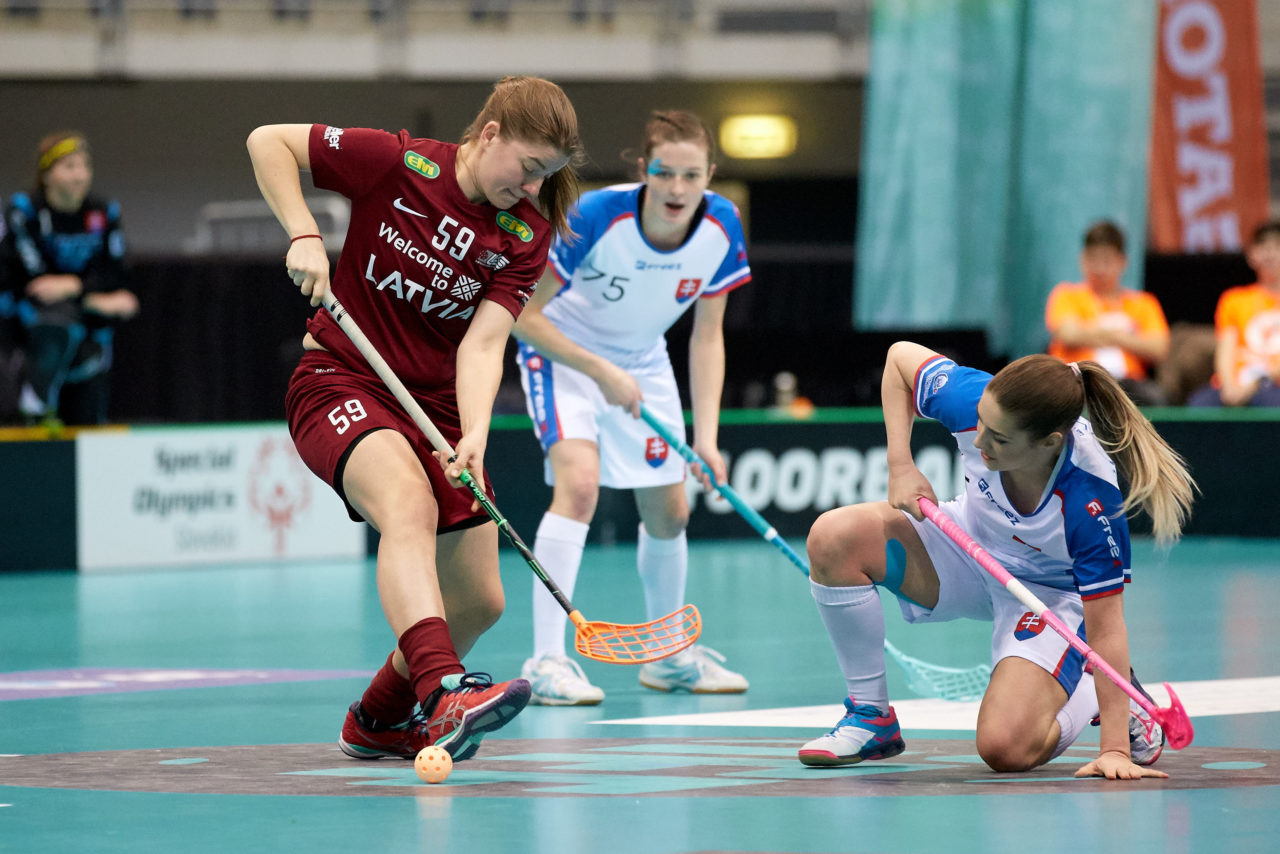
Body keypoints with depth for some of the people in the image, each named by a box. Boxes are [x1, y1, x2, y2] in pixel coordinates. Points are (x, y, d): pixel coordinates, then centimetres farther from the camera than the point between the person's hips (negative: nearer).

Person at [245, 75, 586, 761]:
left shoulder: (527, 235, -4)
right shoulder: (396, 164, -13)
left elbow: (482, 344, -14)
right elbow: (268, 142, -7)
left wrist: (474, 435, -31)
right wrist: (303, 236, -20)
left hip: (437, 403, 5)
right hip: (341, 379, -5)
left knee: (478, 601, 4)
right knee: (409, 501, -36)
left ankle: (378, 721, 31)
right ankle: (443, 693, -54)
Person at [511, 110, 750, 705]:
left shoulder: (722, 228, -20)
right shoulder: (595, 217, -33)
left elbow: (707, 336, -9)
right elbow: (524, 316, -25)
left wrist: (706, 436, -17)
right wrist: (604, 373, -30)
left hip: (642, 361, 5)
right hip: (562, 350, -5)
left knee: (668, 512, 10)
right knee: (579, 480, -26)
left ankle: (670, 656, 32)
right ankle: (547, 661, -26)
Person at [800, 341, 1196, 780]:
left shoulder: (1091, 504, -39)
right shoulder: (972, 400, -30)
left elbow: (1105, 630, -31)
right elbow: (901, 356, -7)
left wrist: (1114, 749, -32)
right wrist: (900, 467, -16)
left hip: (1051, 591, -4)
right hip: (969, 547, 5)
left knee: (1007, 748, -26)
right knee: (835, 536, -24)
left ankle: (1093, 693, 10)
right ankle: (870, 715, -5)